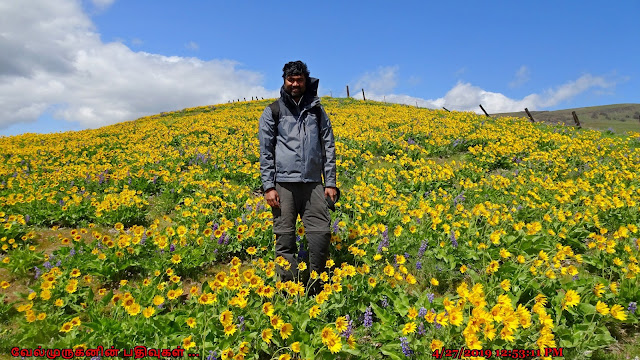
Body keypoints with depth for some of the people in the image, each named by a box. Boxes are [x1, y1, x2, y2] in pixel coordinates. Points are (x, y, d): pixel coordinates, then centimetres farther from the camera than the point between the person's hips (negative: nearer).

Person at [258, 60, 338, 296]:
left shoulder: (317, 111, 15)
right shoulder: (272, 112, 8)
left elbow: (328, 148, 13)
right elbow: (265, 151, 3)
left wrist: (330, 183, 6)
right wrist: (268, 186, -6)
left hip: (312, 183, 2)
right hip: (284, 183, -2)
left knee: (321, 232, -6)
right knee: (285, 237, 0)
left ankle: (316, 286, 13)